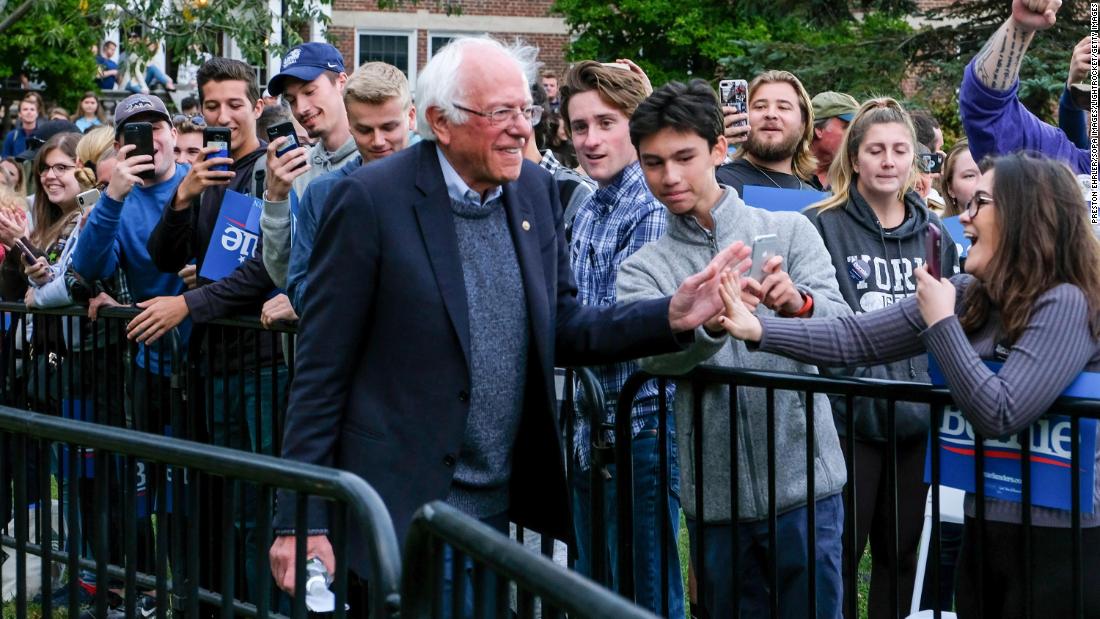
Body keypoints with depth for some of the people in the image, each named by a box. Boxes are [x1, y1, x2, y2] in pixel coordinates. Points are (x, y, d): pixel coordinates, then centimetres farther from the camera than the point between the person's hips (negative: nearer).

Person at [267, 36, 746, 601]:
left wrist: (671, 316, -7)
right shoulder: (372, 199, -13)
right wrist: (301, 522, -13)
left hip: (503, 509, 5)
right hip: (399, 512, -5)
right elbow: (320, 369, -11)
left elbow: (562, 330, 10)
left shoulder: (535, 189, 5)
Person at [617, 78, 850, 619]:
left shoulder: (789, 231, 4)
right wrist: (707, 322, -36)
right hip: (715, 496, 1)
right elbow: (652, 355, -14)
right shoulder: (642, 269, 5)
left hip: (804, 482, -1)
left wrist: (798, 303, -31)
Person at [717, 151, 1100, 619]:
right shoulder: (968, 295, 5)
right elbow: (857, 338, 2)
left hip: (1058, 539, -7)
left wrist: (941, 322, -17)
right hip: (986, 527, 7)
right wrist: (757, 330, -7)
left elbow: (999, 415, -25)